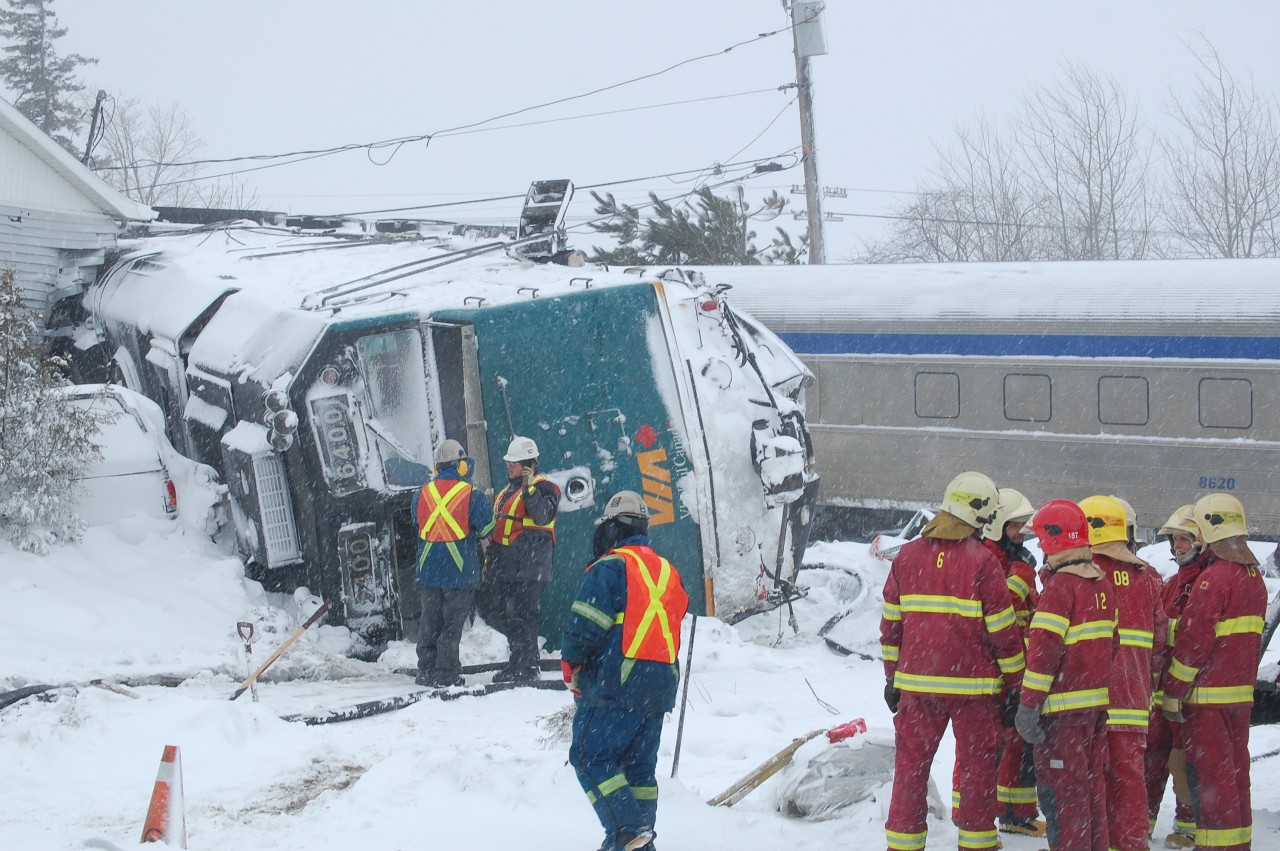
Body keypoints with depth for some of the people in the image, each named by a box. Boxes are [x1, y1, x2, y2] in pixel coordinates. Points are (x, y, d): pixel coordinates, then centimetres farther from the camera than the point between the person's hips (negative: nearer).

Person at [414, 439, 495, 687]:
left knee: (430, 622, 12)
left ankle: (426, 670, 13)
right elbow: (485, 527, -5)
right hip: (460, 571, -4)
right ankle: (446, 672, -3)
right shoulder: (471, 495, -9)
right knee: (453, 623, 0)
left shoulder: (423, 493, 4)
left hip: (428, 570, 4)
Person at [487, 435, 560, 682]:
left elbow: (542, 516, -21)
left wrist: (530, 489, -27)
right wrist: (490, 559, 26)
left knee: (523, 614, -12)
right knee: (504, 614, 10)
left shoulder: (543, 487, -4)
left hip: (529, 565, -9)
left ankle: (526, 665, -10)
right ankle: (519, 662, 17)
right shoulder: (507, 491, 23)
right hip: (505, 565, 9)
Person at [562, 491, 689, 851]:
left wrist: (571, 668, 2)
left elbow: (584, 627, -13)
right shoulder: (668, 572, 19)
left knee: (591, 757, -4)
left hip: (615, 684, -8)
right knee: (639, 764, 13)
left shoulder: (610, 567, -7)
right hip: (661, 686, 8)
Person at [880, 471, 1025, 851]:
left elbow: (891, 625, 9)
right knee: (977, 764, 8)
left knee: (911, 763, 8)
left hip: (916, 684, 3)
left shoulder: (907, 556, 3)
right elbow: (1003, 631, -6)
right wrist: (1015, 684, 3)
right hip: (972, 685, -3)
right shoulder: (982, 561, -10)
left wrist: (892, 677, 18)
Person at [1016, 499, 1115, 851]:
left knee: (1061, 789, -2)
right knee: (1092, 781, 16)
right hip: (1099, 701, 8)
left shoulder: (1060, 587, -14)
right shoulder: (1103, 584, 9)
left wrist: (1029, 704, -16)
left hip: (1064, 707, -8)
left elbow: (1044, 649, -18)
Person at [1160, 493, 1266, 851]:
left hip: (1208, 694, -8)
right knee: (1235, 770, 14)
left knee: (1209, 772, -4)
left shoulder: (1214, 578, -16)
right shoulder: (1254, 576, 11)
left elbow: (1193, 642, -17)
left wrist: (1173, 693, -12)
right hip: (1241, 692, 8)